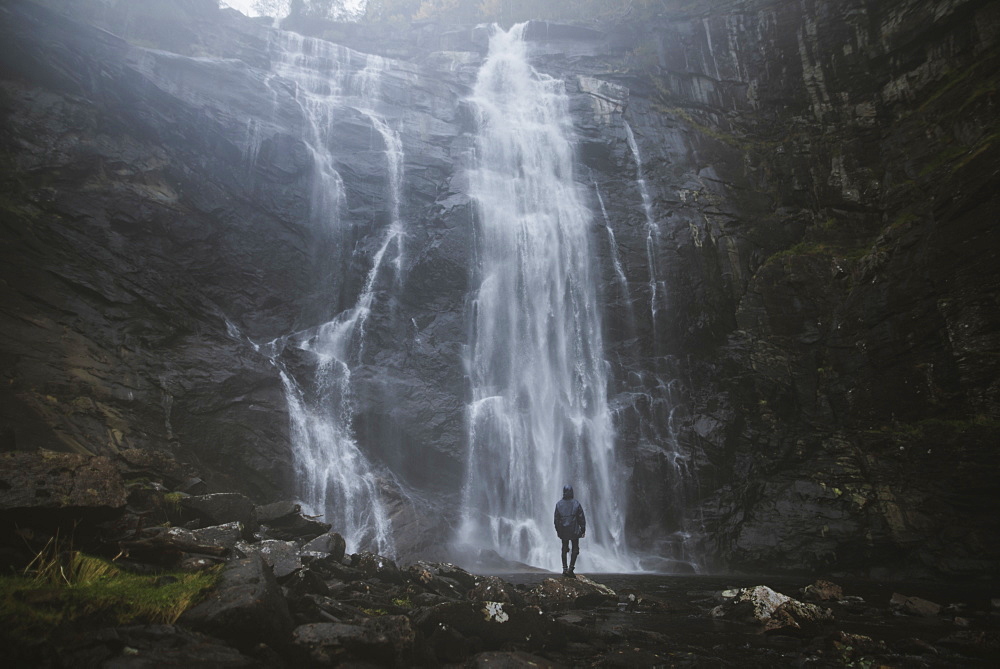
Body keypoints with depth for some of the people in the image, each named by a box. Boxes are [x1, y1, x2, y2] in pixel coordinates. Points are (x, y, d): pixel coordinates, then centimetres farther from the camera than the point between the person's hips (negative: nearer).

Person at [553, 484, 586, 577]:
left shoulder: (559, 504, -2)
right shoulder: (576, 504, -8)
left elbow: (556, 519, 4)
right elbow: (581, 518, -5)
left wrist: (557, 530, 15)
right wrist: (583, 529, 5)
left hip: (563, 531, 2)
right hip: (574, 531, -2)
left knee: (564, 549, 13)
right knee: (575, 549, 7)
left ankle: (564, 569, 12)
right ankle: (571, 569, -2)